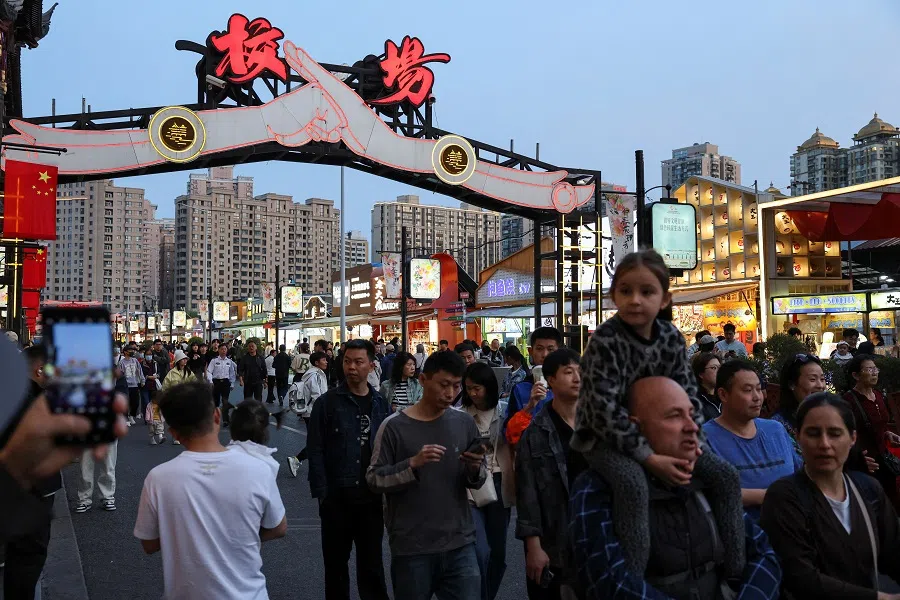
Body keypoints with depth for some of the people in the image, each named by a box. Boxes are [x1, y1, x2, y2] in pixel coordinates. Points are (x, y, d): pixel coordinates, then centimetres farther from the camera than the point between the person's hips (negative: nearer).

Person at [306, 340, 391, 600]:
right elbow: (315, 451, -6)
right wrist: (321, 493, -11)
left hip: (371, 497, 2)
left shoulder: (381, 404, 4)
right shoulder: (327, 402, -4)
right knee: (336, 561, 13)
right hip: (336, 496, -1)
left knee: (372, 561, 11)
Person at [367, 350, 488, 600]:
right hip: (411, 549, -2)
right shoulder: (394, 426, -7)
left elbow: (478, 481, 9)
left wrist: (475, 469, -13)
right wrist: (412, 464, -22)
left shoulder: (465, 423, 4)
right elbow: (374, 479, -9)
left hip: (460, 544, 3)